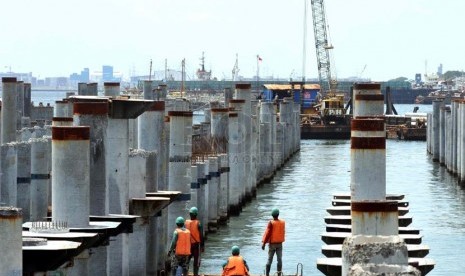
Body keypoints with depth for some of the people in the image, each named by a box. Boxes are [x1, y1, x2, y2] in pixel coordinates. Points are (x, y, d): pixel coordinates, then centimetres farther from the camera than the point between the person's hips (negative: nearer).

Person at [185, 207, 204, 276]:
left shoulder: (186, 223, -2)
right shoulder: (198, 224, -10)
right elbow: (201, 236, -10)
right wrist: (202, 246, -2)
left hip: (188, 244, 3)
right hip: (196, 244, -3)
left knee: (187, 260, 11)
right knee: (196, 261, 3)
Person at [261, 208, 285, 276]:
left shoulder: (271, 223, -14)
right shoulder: (282, 222, -2)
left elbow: (267, 233, -14)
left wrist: (263, 243, -11)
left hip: (272, 243, -2)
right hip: (280, 243, 2)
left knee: (269, 260, 3)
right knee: (279, 259, 5)